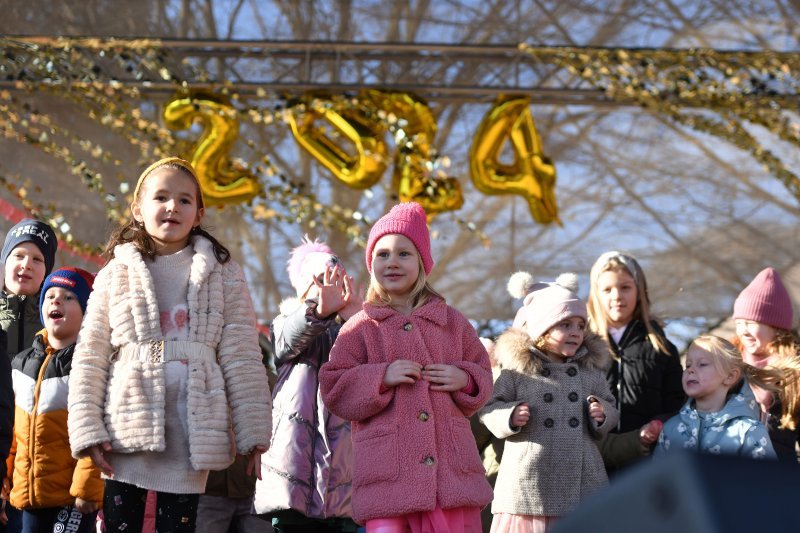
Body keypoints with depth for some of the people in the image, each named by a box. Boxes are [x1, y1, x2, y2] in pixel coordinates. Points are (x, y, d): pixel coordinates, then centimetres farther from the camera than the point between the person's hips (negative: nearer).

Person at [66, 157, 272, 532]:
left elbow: (241, 359, 3)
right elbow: (89, 360, 5)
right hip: (126, 426, 1)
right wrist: (88, 430, -5)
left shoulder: (221, 273, 9)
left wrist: (254, 434, -3)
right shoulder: (116, 275, 10)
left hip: (191, 429, 0)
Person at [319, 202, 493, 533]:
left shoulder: (451, 322, 15)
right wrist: (381, 378, -10)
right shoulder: (360, 328, 8)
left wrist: (464, 380, -3)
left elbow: (483, 377, 20)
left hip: (452, 471, 2)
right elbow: (334, 391, 4)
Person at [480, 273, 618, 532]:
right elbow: (489, 408, 5)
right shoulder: (516, 369, 2)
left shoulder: (591, 369, 13)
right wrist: (510, 417, -14)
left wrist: (603, 415, -1)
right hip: (529, 481, -3)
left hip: (582, 482, 3)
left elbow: (611, 409, 21)